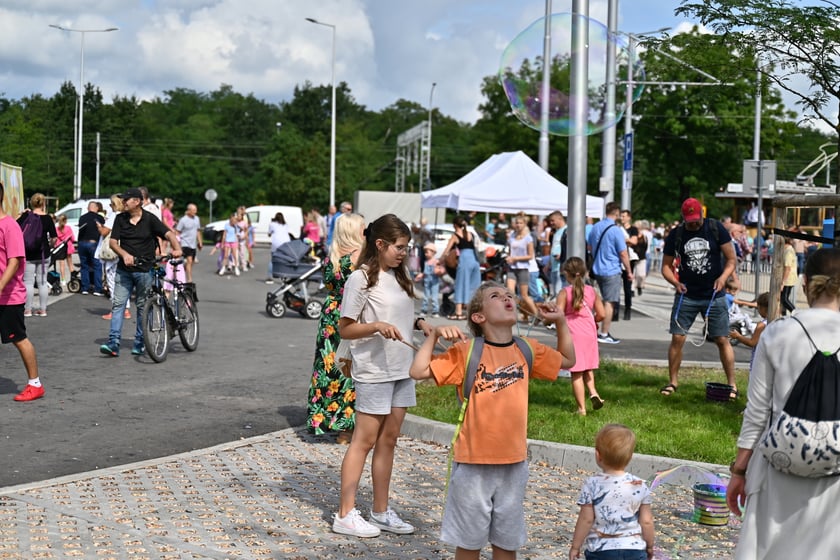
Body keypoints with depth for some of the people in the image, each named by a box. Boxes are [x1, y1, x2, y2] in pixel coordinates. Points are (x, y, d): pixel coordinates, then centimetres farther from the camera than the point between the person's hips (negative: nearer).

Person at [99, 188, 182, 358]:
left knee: (143, 307, 5)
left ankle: (140, 343, 15)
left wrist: (176, 248, -31)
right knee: (117, 304, -5)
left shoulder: (150, 219, -3)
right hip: (124, 270, 3)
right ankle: (113, 344, -7)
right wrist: (124, 254, -19)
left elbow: (169, 234, -11)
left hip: (144, 270, -2)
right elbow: (113, 242, 1)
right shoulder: (120, 219, 5)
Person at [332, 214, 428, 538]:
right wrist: (376, 326, -25)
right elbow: (345, 329, -10)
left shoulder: (399, 277, 10)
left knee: (388, 440, 11)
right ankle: (345, 515, 6)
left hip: (401, 369, 7)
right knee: (365, 440, -2)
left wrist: (420, 324, 4)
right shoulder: (361, 279, -11)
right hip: (373, 370, -7)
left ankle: (381, 512, 20)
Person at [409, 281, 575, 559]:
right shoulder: (466, 351, -9)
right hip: (473, 463, -3)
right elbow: (418, 371, -12)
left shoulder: (528, 350, 4)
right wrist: (434, 334, -21)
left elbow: (567, 360, 20)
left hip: (514, 463, 4)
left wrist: (560, 321, 9)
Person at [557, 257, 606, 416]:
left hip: (572, 334, -4)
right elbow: (601, 314, 1)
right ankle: (593, 391, -2)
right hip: (589, 333, 4)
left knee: (576, 373, 2)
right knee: (588, 367, 23)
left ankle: (581, 408, 5)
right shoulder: (592, 291, 2)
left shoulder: (564, 293, -10)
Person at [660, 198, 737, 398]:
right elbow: (666, 265, 6)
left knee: (722, 340, -1)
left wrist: (723, 277, -17)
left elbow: (731, 259, 0)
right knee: (677, 338, -2)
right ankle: (673, 381, 12)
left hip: (714, 296, -1)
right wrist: (675, 282, -13)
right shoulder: (676, 234, 1)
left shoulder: (716, 229, -2)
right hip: (686, 296, 1)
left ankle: (732, 384, 6)